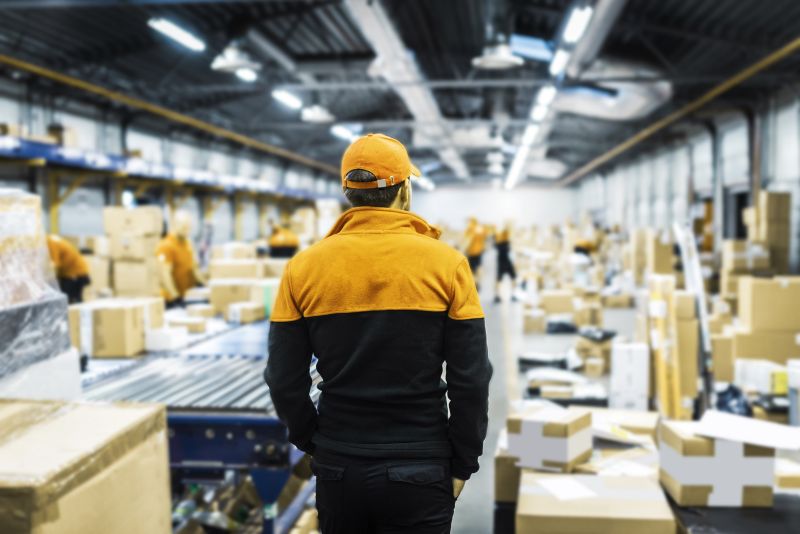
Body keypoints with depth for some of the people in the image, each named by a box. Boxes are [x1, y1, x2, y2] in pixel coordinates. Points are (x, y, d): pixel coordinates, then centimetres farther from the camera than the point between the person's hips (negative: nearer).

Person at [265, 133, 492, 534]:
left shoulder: (303, 267, -4)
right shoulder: (446, 263, -9)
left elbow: (284, 382, -1)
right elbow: (471, 380, -9)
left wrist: (315, 444, 13)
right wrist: (462, 463, 3)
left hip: (337, 470, 2)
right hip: (420, 471, -2)